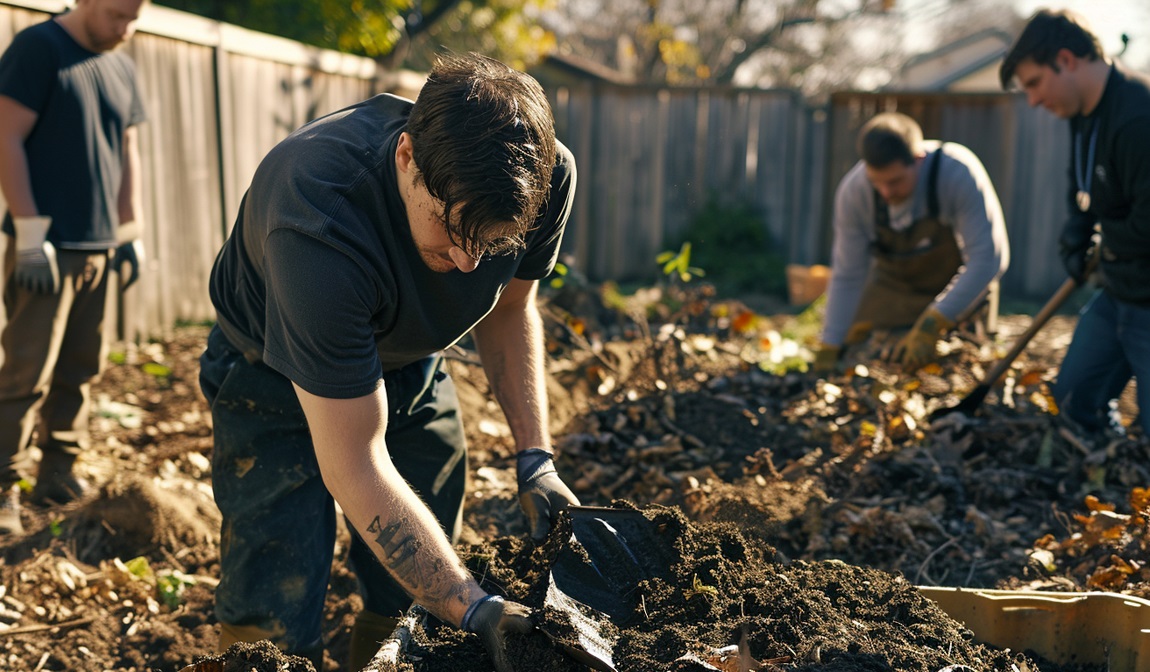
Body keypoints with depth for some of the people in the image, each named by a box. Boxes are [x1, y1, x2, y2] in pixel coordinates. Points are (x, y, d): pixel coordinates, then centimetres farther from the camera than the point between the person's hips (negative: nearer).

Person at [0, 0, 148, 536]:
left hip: (101, 247, 7)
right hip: (47, 246, -6)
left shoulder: (121, 68, 14)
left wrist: (132, 231, 13)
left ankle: (58, 476, 21)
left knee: (80, 370, 10)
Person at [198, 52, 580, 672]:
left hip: (411, 366, 5)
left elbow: (509, 307, -2)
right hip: (278, 380, -4)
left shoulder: (545, 176, -24)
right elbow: (353, 468, -35)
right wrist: (475, 610, -35)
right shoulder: (321, 222, -41)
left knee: (420, 607, 6)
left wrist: (535, 459, -12)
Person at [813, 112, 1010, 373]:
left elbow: (989, 259, -32)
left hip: (961, 290, -1)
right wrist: (828, 350, -18)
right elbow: (847, 277, -17)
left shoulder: (959, 173, -33)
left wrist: (931, 327, -39)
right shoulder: (852, 193, -25)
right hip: (893, 284, 2)